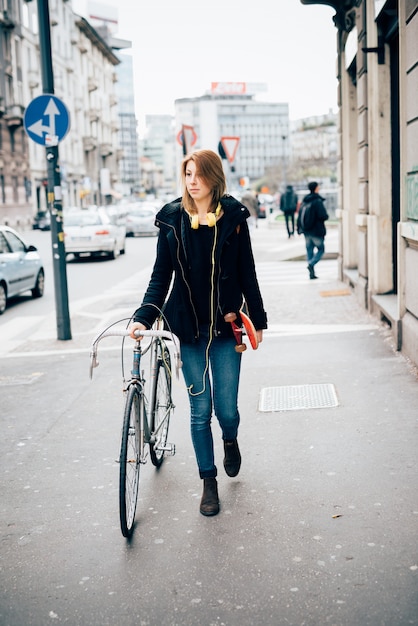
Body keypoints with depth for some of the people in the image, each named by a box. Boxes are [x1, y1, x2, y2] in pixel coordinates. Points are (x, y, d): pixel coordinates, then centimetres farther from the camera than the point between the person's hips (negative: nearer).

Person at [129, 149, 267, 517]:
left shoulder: (233, 218, -1)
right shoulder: (172, 219, 0)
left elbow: (247, 273, 4)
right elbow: (161, 275, 0)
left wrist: (258, 320, 6)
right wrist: (144, 316, -13)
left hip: (226, 326, -1)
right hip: (188, 328, 1)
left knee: (226, 407, 0)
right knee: (200, 410, 6)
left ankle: (231, 441, 37)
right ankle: (209, 482, 23)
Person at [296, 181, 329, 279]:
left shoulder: (304, 201, 6)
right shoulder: (317, 201, -15)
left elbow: (300, 216, 11)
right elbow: (323, 216, -21)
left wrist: (299, 228, 17)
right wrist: (326, 217, 2)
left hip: (307, 231, 6)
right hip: (317, 231, -6)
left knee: (309, 251, 11)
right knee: (321, 249, 7)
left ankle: (312, 273, 10)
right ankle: (311, 264, -16)